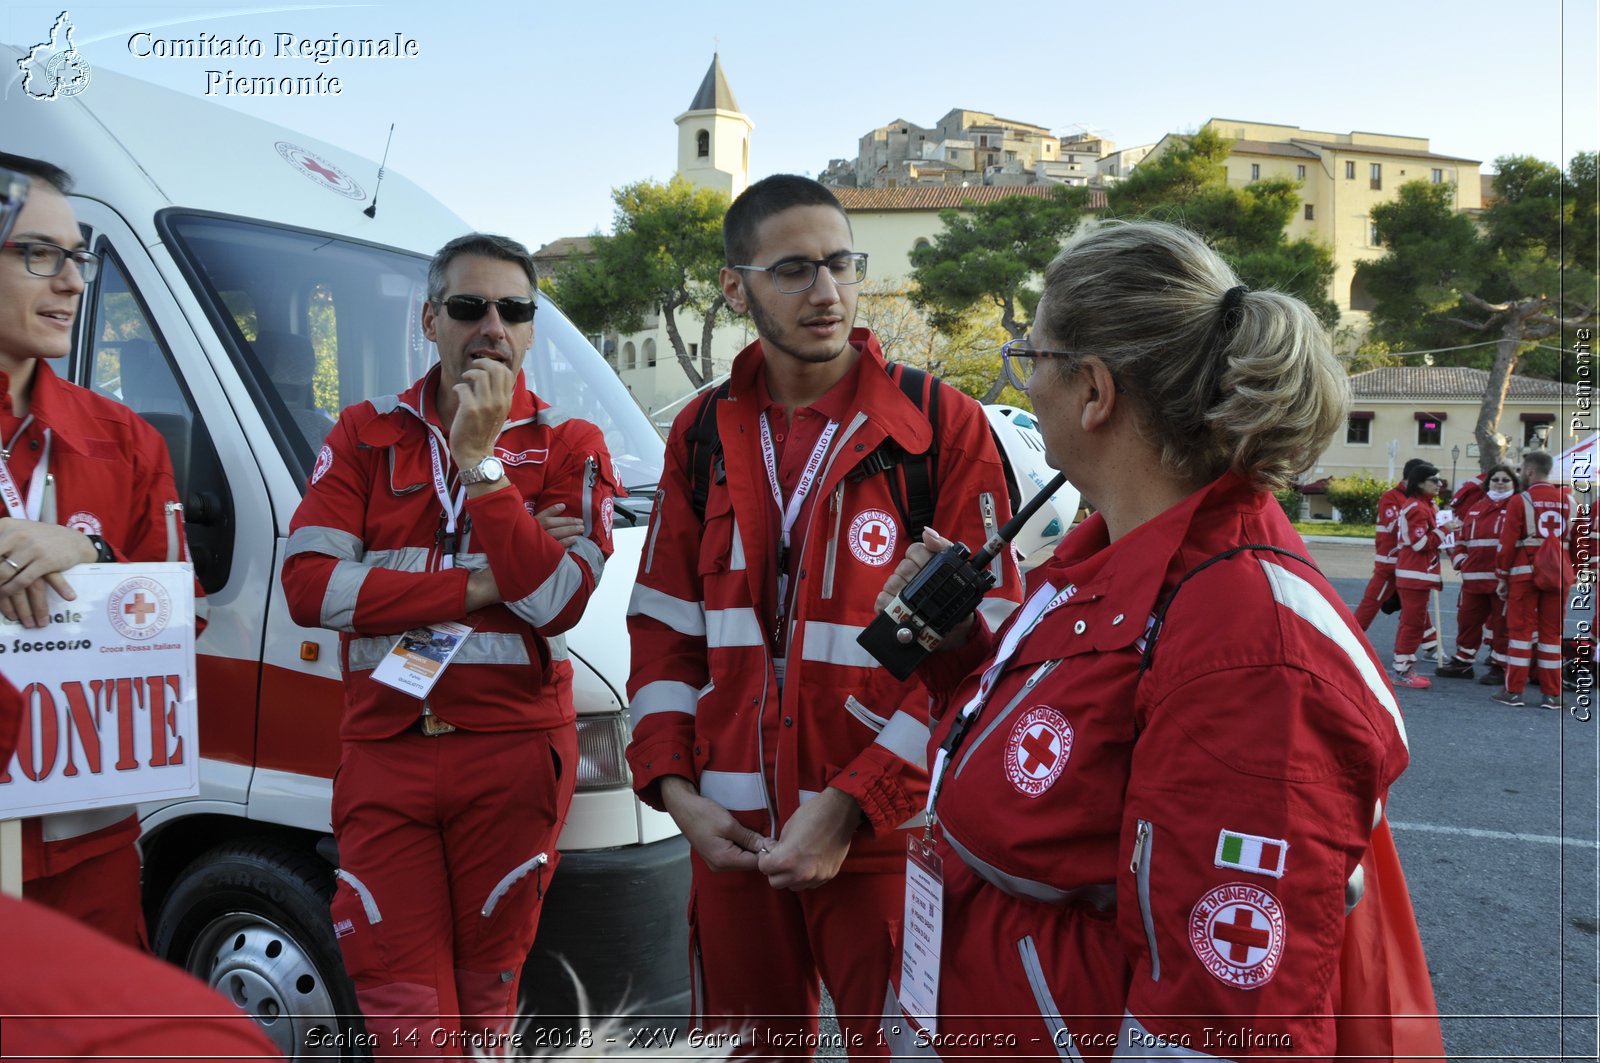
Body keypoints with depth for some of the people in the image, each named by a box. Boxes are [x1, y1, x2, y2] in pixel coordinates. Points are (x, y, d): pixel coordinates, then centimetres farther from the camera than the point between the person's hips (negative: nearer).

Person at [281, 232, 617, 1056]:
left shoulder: (568, 447, 3)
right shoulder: (366, 435, 7)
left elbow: (557, 602, -12)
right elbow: (308, 585, -7)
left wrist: (481, 459, -14)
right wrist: (482, 587, -10)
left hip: (514, 755, -1)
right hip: (384, 752, 1)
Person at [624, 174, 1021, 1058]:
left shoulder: (942, 426, -7)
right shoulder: (703, 435, 7)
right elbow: (664, 627, 11)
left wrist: (849, 805, -15)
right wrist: (674, 788, -1)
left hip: (885, 839, -3)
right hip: (733, 835, 4)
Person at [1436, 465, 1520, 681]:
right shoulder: (1475, 507, 16)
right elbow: (1462, 535, 20)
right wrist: (1460, 558, 6)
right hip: (1474, 576, 5)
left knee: (1503, 622, 1)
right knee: (1467, 618, 12)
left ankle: (1501, 666, 12)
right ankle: (1463, 662, 25)